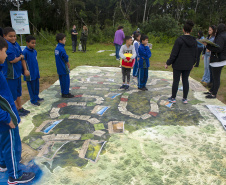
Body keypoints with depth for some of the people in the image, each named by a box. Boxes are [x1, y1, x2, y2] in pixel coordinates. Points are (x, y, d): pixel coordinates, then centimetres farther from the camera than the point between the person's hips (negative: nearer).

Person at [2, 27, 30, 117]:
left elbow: (22, 58, 6)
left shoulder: (16, 44, 5)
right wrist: (20, 56, -4)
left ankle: (20, 108, 36)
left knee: (18, 92, 21)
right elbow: (13, 60, -22)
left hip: (17, 72, 9)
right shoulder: (7, 45, -20)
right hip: (10, 74, -8)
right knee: (12, 94, 5)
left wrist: (25, 69, 2)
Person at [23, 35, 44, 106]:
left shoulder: (35, 51, 6)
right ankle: (33, 100, 18)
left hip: (36, 73, 7)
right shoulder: (25, 52, -16)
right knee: (31, 87, 5)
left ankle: (36, 97, 33)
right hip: (30, 74, -7)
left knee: (37, 86, 16)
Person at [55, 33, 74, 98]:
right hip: (64, 68, -9)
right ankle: (66, 93, 9)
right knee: (66, 80, 1)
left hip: (59, 68, 9)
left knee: (62, 80, 15)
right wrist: (68, 65, 3)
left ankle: (63, 93, 25)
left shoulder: (57, 48, 7)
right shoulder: (61, 49, -20)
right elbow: (66, 59, -15)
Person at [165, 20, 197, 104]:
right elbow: (195, 54, 12)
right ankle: (185, 98, 18)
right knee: (185, 80, 12)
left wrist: (168, 63, -7)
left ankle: (173, 98, 14)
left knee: (176, 81, 4)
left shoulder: (179, 40, -14)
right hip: (188, 65, 5)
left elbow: (174, 54, -14)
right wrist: (192, 63, 25)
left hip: (178, 65, -5)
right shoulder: (194, 41, 4)